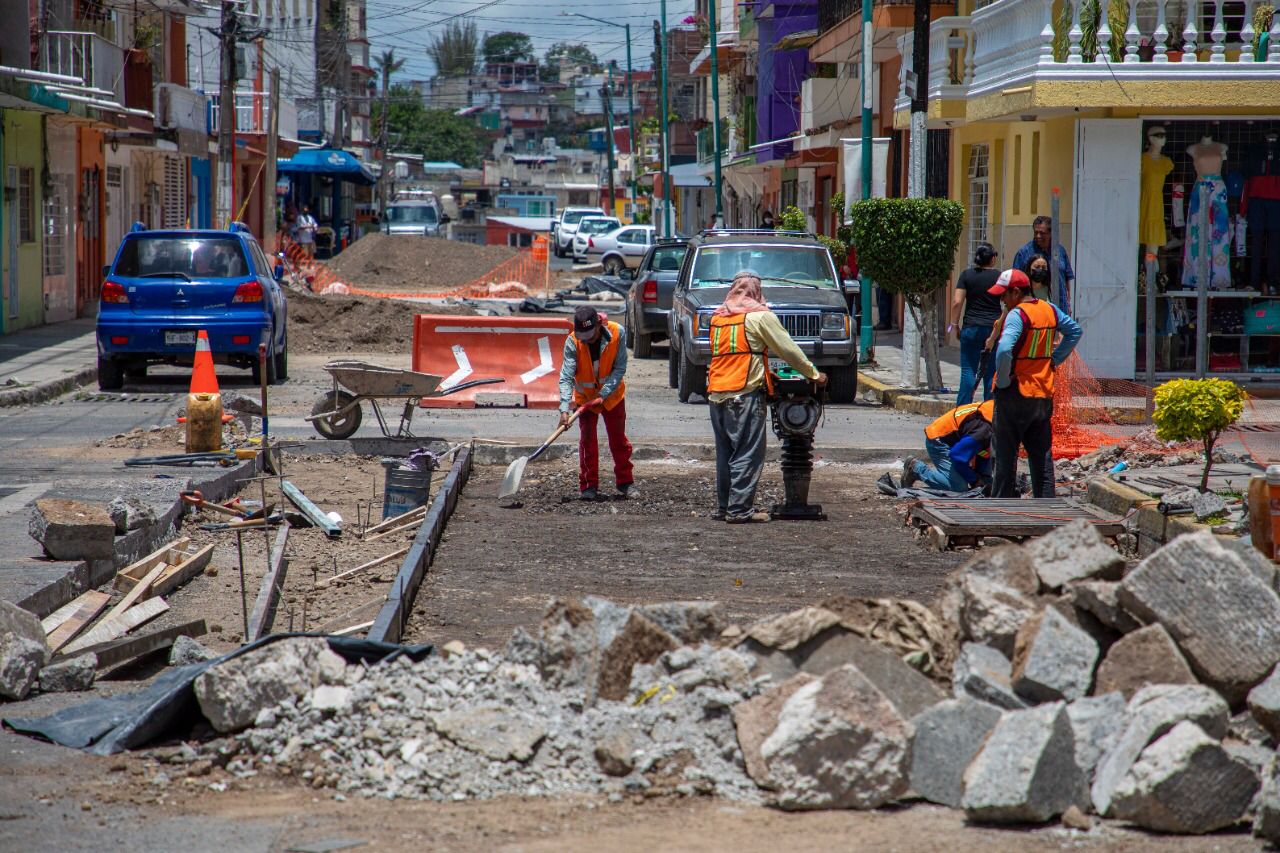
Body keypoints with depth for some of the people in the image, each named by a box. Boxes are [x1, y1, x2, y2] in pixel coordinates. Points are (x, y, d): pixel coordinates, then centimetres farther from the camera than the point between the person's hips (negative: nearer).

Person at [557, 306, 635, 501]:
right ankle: (588, 486, 6)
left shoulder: (617, 333, -22)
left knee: (619, 440, 7)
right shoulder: (573, 342, -24)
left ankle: (625, 483, 19)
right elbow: (566, 377, -28)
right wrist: (565, 409, -38)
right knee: (587, 440, -3)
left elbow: (620, 368, -17)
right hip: (585, 396, -1)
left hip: (612, 395, 1)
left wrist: (602, 394, -25)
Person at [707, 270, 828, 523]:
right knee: (747, 454, -4)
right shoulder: (759, 315, -3)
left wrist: (761, 372, 31)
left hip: (716, 394, 7)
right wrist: (814, 375, 9)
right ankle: (740, 509, -7)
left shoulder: (718, 316, 17)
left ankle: (723, 506, 17)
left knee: (725, 453, 14)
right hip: (745, 393, -7)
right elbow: (788, 349, -1)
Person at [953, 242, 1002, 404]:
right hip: (994, 328, 0)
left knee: (968, 371, 2)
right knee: (992, 372, 6)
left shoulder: (967, 275, -1)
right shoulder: (999, 276, 0)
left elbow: (957, 302, -6)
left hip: (971, 328, 0)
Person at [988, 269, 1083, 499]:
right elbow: (1074, 331, 20)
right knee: (1041, 454, 13)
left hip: (1015, 394, -7)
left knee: (1006, 454, 2)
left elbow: (1004, 349, -31)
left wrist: (1002, 380, -17)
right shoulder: (1050, 310, 7)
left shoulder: (1017, 314, -17)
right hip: (1044, 393, 7)